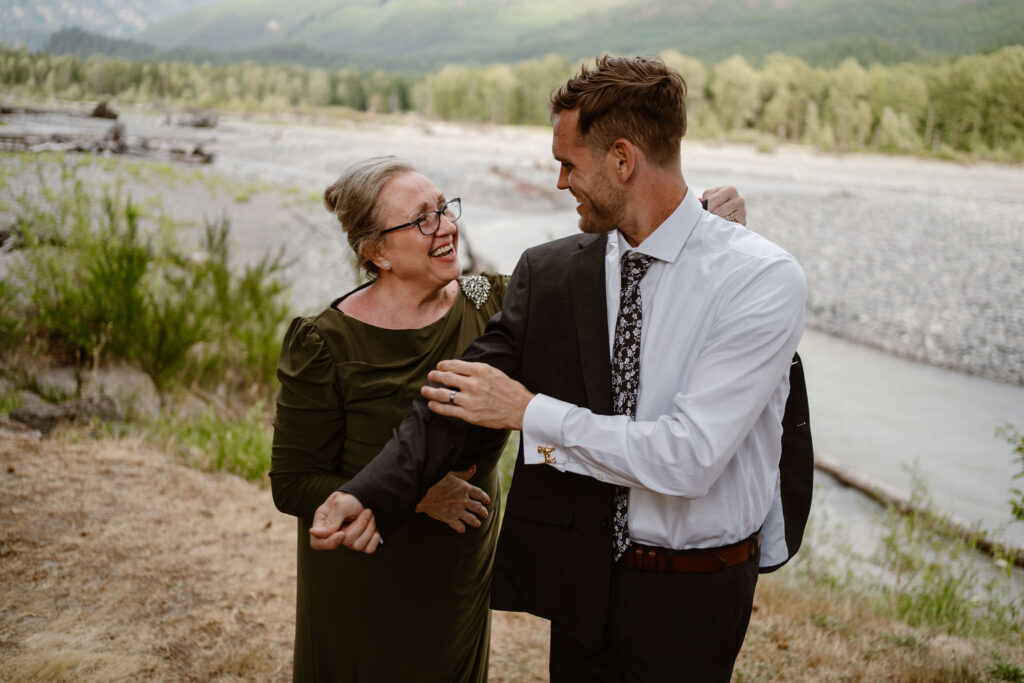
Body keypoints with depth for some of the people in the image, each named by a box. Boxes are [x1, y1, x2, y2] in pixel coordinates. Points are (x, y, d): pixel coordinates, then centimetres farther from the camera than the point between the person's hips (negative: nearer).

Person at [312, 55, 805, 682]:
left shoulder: (763, 278, -18)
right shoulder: (549, 271, -3)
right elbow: (464, 390, -7)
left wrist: (531, 412, -17)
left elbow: (689, 456, -24)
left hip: (693, 594, -3)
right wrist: (371, 494, -23)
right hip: (583, 579, 4)